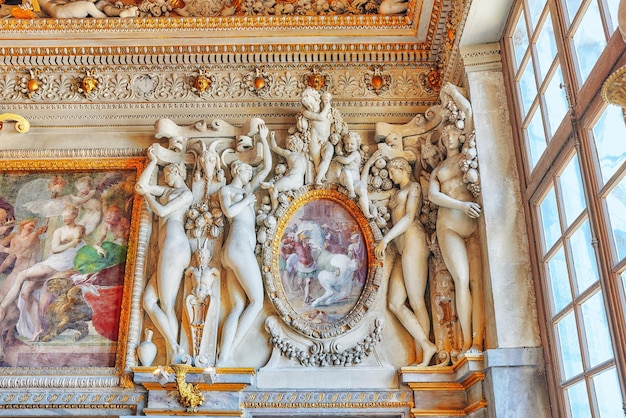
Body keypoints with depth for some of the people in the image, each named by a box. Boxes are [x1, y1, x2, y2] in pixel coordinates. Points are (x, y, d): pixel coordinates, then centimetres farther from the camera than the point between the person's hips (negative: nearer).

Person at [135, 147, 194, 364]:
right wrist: (153, 161, 24)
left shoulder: (186, 194, 5)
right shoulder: (168, 190, 29)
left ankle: (174, 355, -14)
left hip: (174, 247, -8)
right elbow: (141, 185, 23)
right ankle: (174, 351, -14)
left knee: (167, 305, -13)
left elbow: (161, 211, -6)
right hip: (169, 250, 8)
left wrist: (146, 194, 9)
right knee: (148, 301, -5)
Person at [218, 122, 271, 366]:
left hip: (233, 252, 8)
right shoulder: (226, 189, 10)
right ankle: (229, 352, -13)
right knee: (256, 301, -11)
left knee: (238, 307, -5)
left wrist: (264, 140, 24)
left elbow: (267, 167, 27)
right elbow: (230, 211, -10)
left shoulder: (248, 189, 29)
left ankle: (223, 358, -15)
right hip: (239, 246, -8)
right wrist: (248, 200, 4)